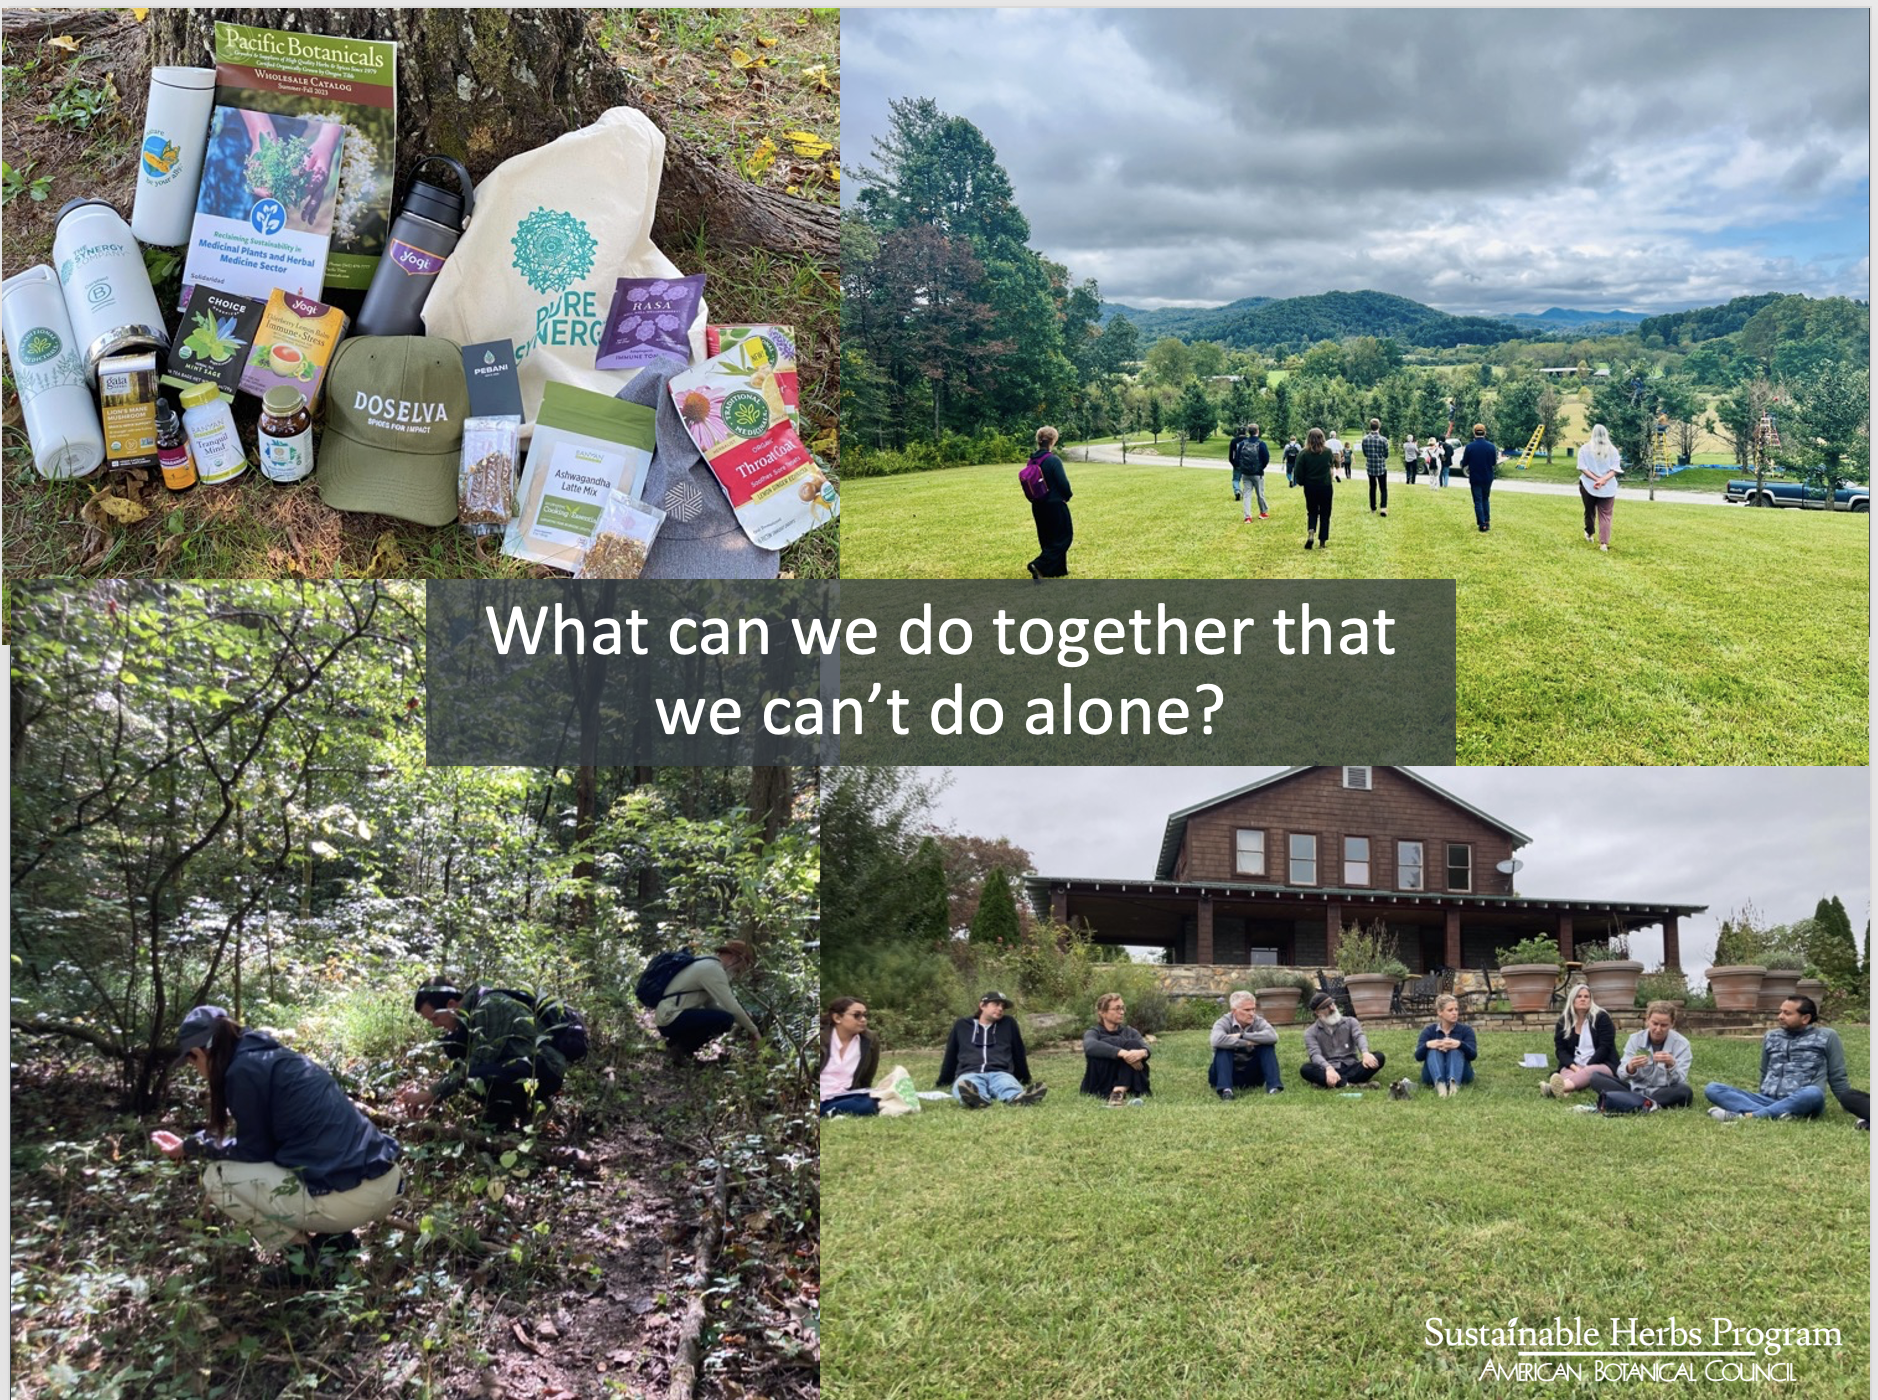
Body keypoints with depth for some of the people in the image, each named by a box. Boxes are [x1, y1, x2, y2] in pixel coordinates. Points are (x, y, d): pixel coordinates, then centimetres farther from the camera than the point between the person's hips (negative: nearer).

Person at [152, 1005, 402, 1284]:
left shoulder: (243, 1070, -6)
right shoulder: (272, 1056, 20)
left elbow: (253, 1151, 3)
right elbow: (264, 1140, 29)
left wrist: (190, 1150, 16)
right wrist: (192, 1144, 32)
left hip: (348, 1198, -9)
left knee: (216, 1177, 6)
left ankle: (308, 1256, 3)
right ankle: (333, 1239, 16)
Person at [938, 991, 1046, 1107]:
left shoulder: (1009, 1025, 19)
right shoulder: (961, 1025, 19)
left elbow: (1019, 1055, 26)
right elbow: (950, 1056, 26)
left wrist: (1026, 1081, 32)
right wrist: (942, 1083, 31)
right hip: (969, 1074, -1)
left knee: (1011, 1090, -38)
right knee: (963, 1086, -40)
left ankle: (1018, 1098, -72)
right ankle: (975, 1098, -74)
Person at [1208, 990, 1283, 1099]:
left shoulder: (1258, 1022, -6)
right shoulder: (1224, 1023, -13)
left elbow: (1273, 1036, -29)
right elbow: (1216, 1040, -38)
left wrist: (1241, 1035, -30)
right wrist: (1247, 1042, -30)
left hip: (1252, 1076, 2)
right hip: (1229, 1074, -2)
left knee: (1267, 1045, -17)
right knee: (1223, 1047, -28)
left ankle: (1274, 1087, -25)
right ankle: (1225, 1091, -40)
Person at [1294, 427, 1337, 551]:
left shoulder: (1304, 453, -12)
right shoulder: (1328, 452, -7)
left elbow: (1299, 472, -10)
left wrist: (1301, 482, 8)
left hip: (1310, 488, 0)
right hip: (1326, 486, 0)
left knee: (1312, 512, 16)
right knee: (1325, 514, 12)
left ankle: (1310, 532, -11)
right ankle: (1323, 541, 11)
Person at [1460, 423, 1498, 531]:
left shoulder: (1469, 447, -14)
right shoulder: (1491, 446, -8)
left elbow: (1464, 463, -7)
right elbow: (1494, 463, 2)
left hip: (1475, 479, -2)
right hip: (1487, 478, 2)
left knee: (1478, 501, 3)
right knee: (1485, 499, 21)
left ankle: (1482, 524, -2)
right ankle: (1486, 521, 22)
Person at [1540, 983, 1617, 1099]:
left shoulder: (1601, 1017, 1)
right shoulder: (1563, 1021, 9)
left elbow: (1604, 1047, -8)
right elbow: (1560, 1050, 3)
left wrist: (1586, 1068, -20)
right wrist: (1574, 1067, -18)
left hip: (1602, 1065, -3)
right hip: (1574, 1067, 3)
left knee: (1591, 1071, -39)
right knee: (1566, 1072, -33)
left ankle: (1562, 1087, -74)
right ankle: (1561, 1089, -73)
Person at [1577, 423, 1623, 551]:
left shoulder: (1585, 449, -2)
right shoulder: (1613, 450, 1)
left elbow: (1583, 468, -8)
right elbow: (1614, 469, -6)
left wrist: (1596, 479, -11)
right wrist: (1603, 480, -16)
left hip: (1588, 485, 0)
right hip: (1608, 487, 0)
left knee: (1589, 512, 19)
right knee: (1605, 515, 1)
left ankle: (1588, 534, 39)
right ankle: (1604, 543, -10)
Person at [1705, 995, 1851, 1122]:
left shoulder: (1826, 1036, 8)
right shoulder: (1771, 1037, 19)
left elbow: (1837, 1079, 10)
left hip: (1802, 1104, -4)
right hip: (1768, 1102, 4)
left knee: (1813, 1093, -41)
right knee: (1712, 1089, -18)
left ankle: (1746, 1116, -41)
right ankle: (1777, 1115, -38)